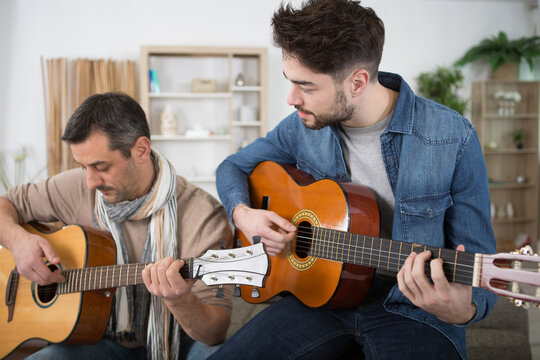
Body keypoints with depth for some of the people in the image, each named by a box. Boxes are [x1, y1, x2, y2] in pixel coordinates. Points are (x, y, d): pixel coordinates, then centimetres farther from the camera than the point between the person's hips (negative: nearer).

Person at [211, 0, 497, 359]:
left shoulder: (453, 140, -15)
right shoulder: (302, 127, -2)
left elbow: (477, 261, -10)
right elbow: (234, 166, 15)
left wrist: (462, 310, -33)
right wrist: (242, 214, -6)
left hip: (411, 310, -3)